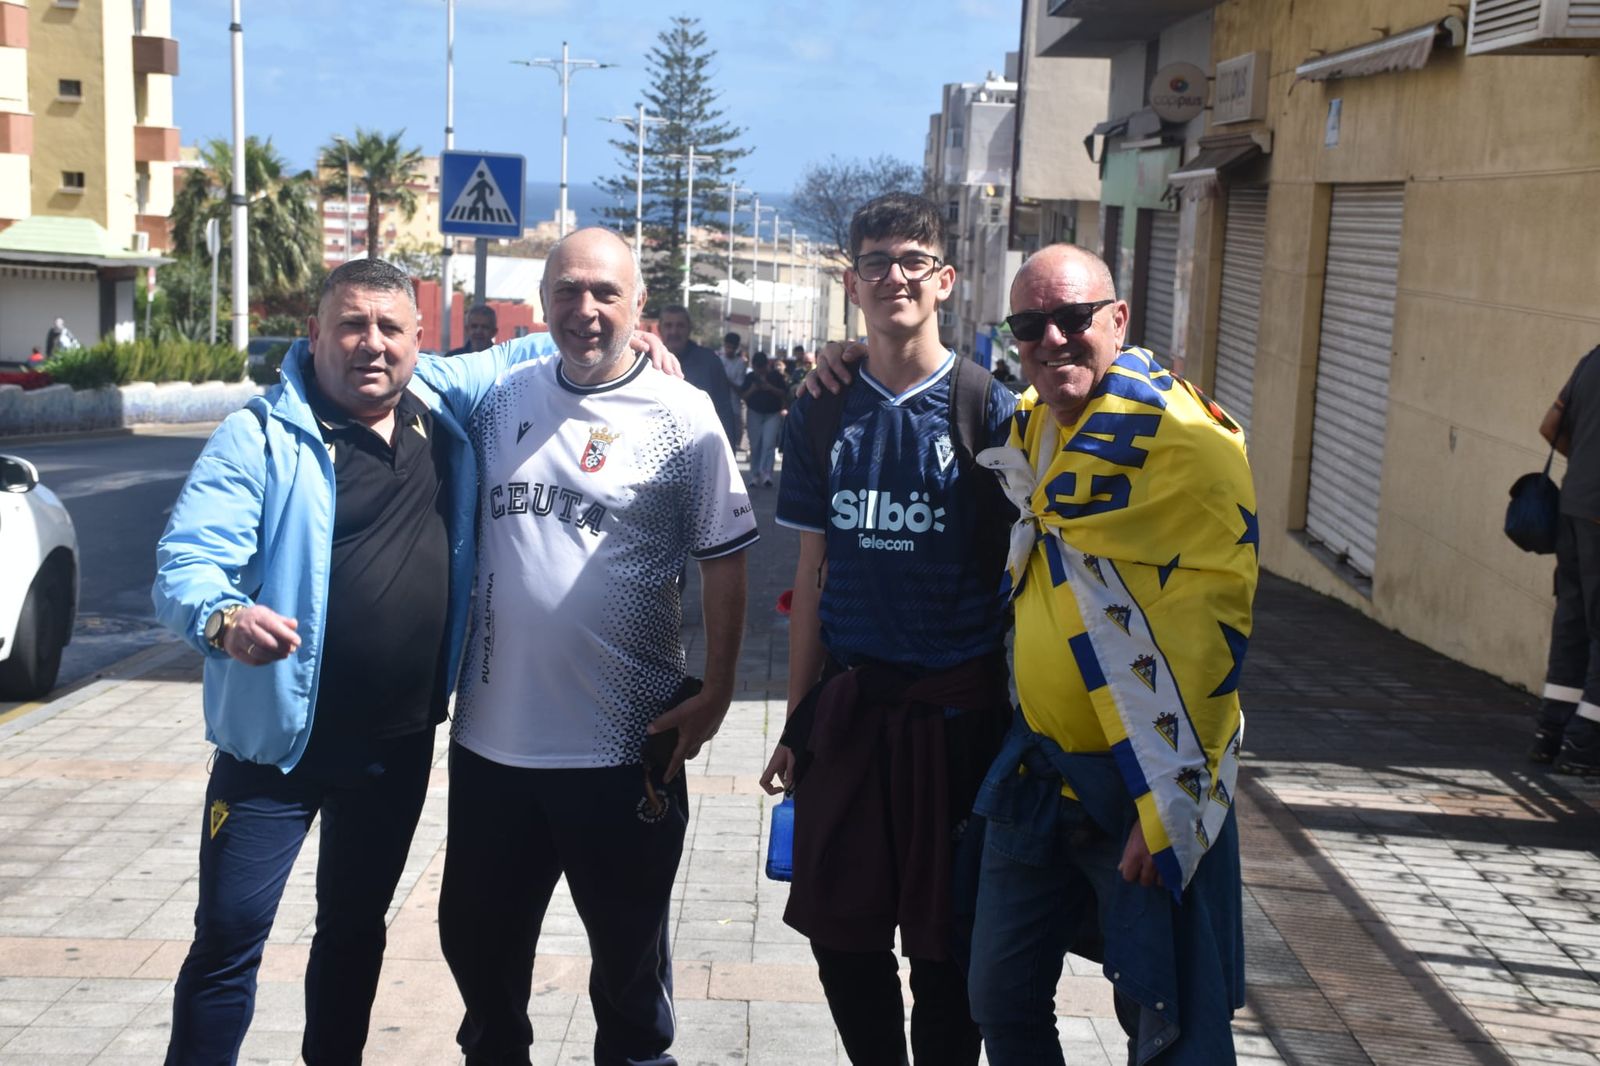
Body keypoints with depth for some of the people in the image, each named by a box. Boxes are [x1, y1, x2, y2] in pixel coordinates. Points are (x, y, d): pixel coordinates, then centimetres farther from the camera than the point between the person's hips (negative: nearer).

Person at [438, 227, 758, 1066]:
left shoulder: (680, 413, -7)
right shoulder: (501, 399, 4)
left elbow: (725, 558, -4)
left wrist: (717, 691, -8)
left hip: (625, 745, -4)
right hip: (492, 735, 4)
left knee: (628, 943, 13)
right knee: (475, 934, 19)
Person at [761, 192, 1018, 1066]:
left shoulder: (987, 410, -4)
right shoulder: (823, 414, 5)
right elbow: (812, 575, 9)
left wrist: (1017, 724, -6)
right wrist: (797, 724, 8)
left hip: (957, 707, -3)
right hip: (850, 702, 3)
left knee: (947, 940, 7)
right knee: (841, 930, 9)